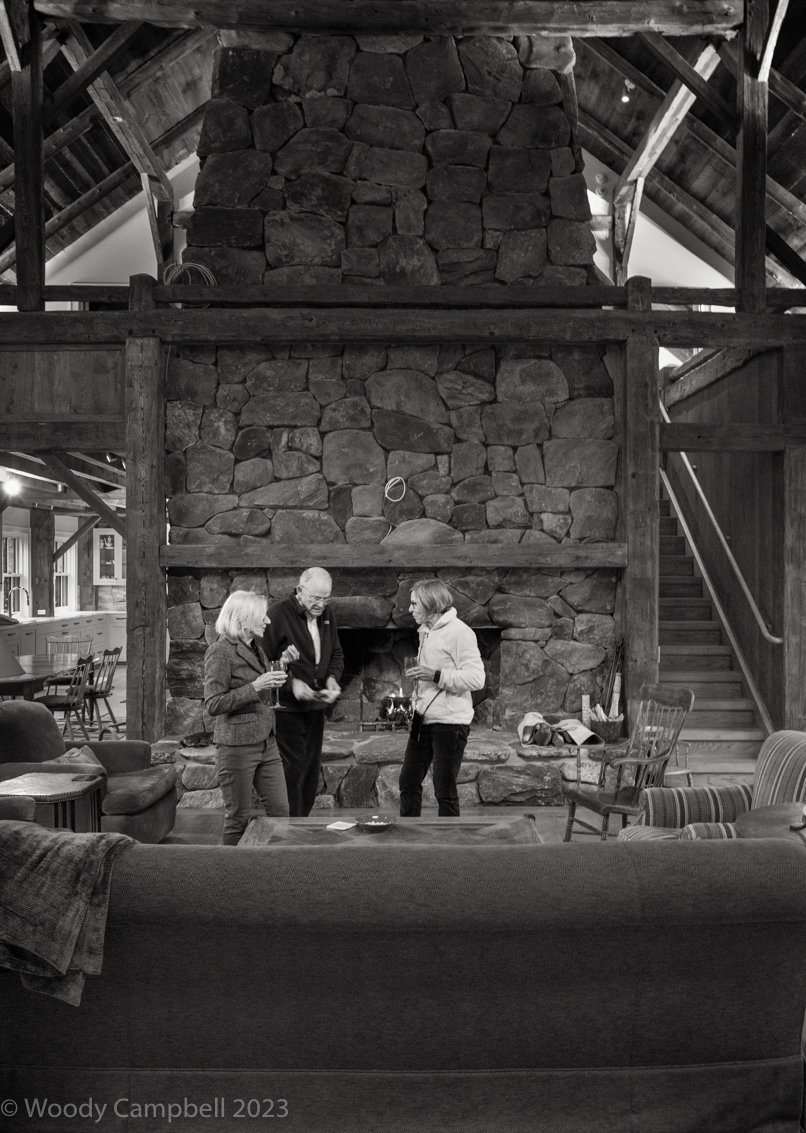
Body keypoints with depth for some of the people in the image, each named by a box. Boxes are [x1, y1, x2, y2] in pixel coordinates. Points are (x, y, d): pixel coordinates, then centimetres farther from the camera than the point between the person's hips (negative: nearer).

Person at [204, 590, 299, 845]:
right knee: (239, 818, 2)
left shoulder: (254, 647, 13)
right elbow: (213, 705, -19)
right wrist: (255, 687, -24)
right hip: (238, 745, -8)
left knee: (280, 810, 8)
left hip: (266, 742, 8)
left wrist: (281, 662, 13)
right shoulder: (220, 652, -13)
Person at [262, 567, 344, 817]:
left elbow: (336, 654, 18)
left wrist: (332, 677, -2)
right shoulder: (279, 614, -15)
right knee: (292, 772, -5)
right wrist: (291, 683, -25)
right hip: (287, 708, -7)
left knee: (311, 771, 13)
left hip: (315, 707, 7)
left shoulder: (327, 615, 7)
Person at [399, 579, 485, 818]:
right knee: (408, 781, 14)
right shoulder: (425, 631, 13)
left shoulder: (459, 632, -15)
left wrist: (436, 675, -25)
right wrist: (416, 699, 12)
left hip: (449, 722, -9)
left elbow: (476, 679, -21)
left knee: (445, 790, 0)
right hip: (423, 718, 9)